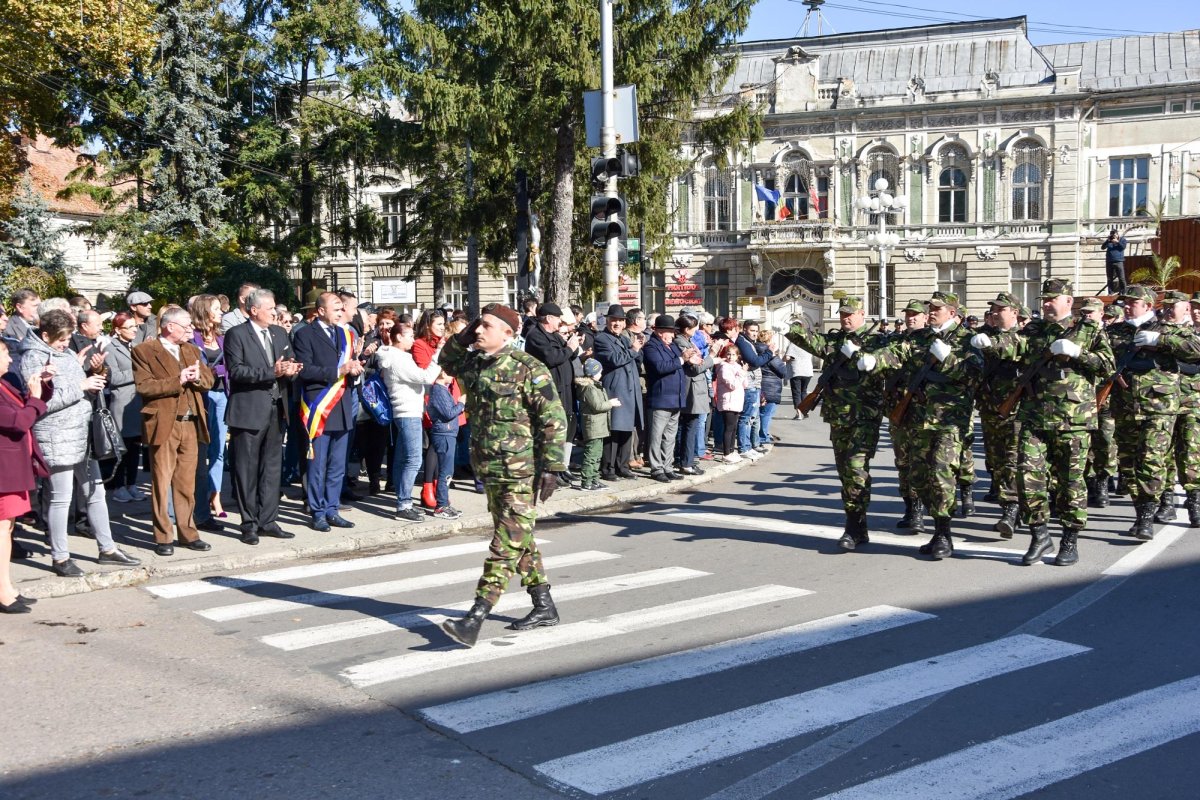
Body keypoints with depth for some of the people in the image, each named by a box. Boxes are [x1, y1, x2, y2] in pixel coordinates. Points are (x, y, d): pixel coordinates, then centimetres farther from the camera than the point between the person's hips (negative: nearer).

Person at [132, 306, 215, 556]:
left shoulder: (191, 350, 18)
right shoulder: (144, 351, -2)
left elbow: (209, 380, 13)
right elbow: (144, 385, -13)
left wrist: (198, 377, -9)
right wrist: (177, 381, -16)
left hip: (191, 424, 5)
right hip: (164, 424, -5)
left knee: (187, 483, 9)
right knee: (161, 481, -1)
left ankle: (188, 533, 17)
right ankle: (163, 537, 6)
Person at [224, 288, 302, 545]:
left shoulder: (279, 333, 15)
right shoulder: (236, 334, -5)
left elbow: (290, 364, 16)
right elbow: (235, 370, -15)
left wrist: (291, 369, -8)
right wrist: (272, 372, -21)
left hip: (276, 410, 6)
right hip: (249, 411, -6)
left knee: (272, 468, 10)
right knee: (247, 470, 1)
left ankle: (268, 521, 18)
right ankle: (250, 525, 9)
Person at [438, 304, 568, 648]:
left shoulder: (528, 368, -12)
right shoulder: (474, 364, 9)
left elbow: (554, 419, -13)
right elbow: (447, 359, 31)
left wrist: (551, 467, -16)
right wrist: (465, 335, 10)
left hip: (521, 472, -8)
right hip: (489, 469, 8)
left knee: (506, 545, -8)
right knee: (520, 541, 16)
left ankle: (474, 619, -12)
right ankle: (544, 607, 28)